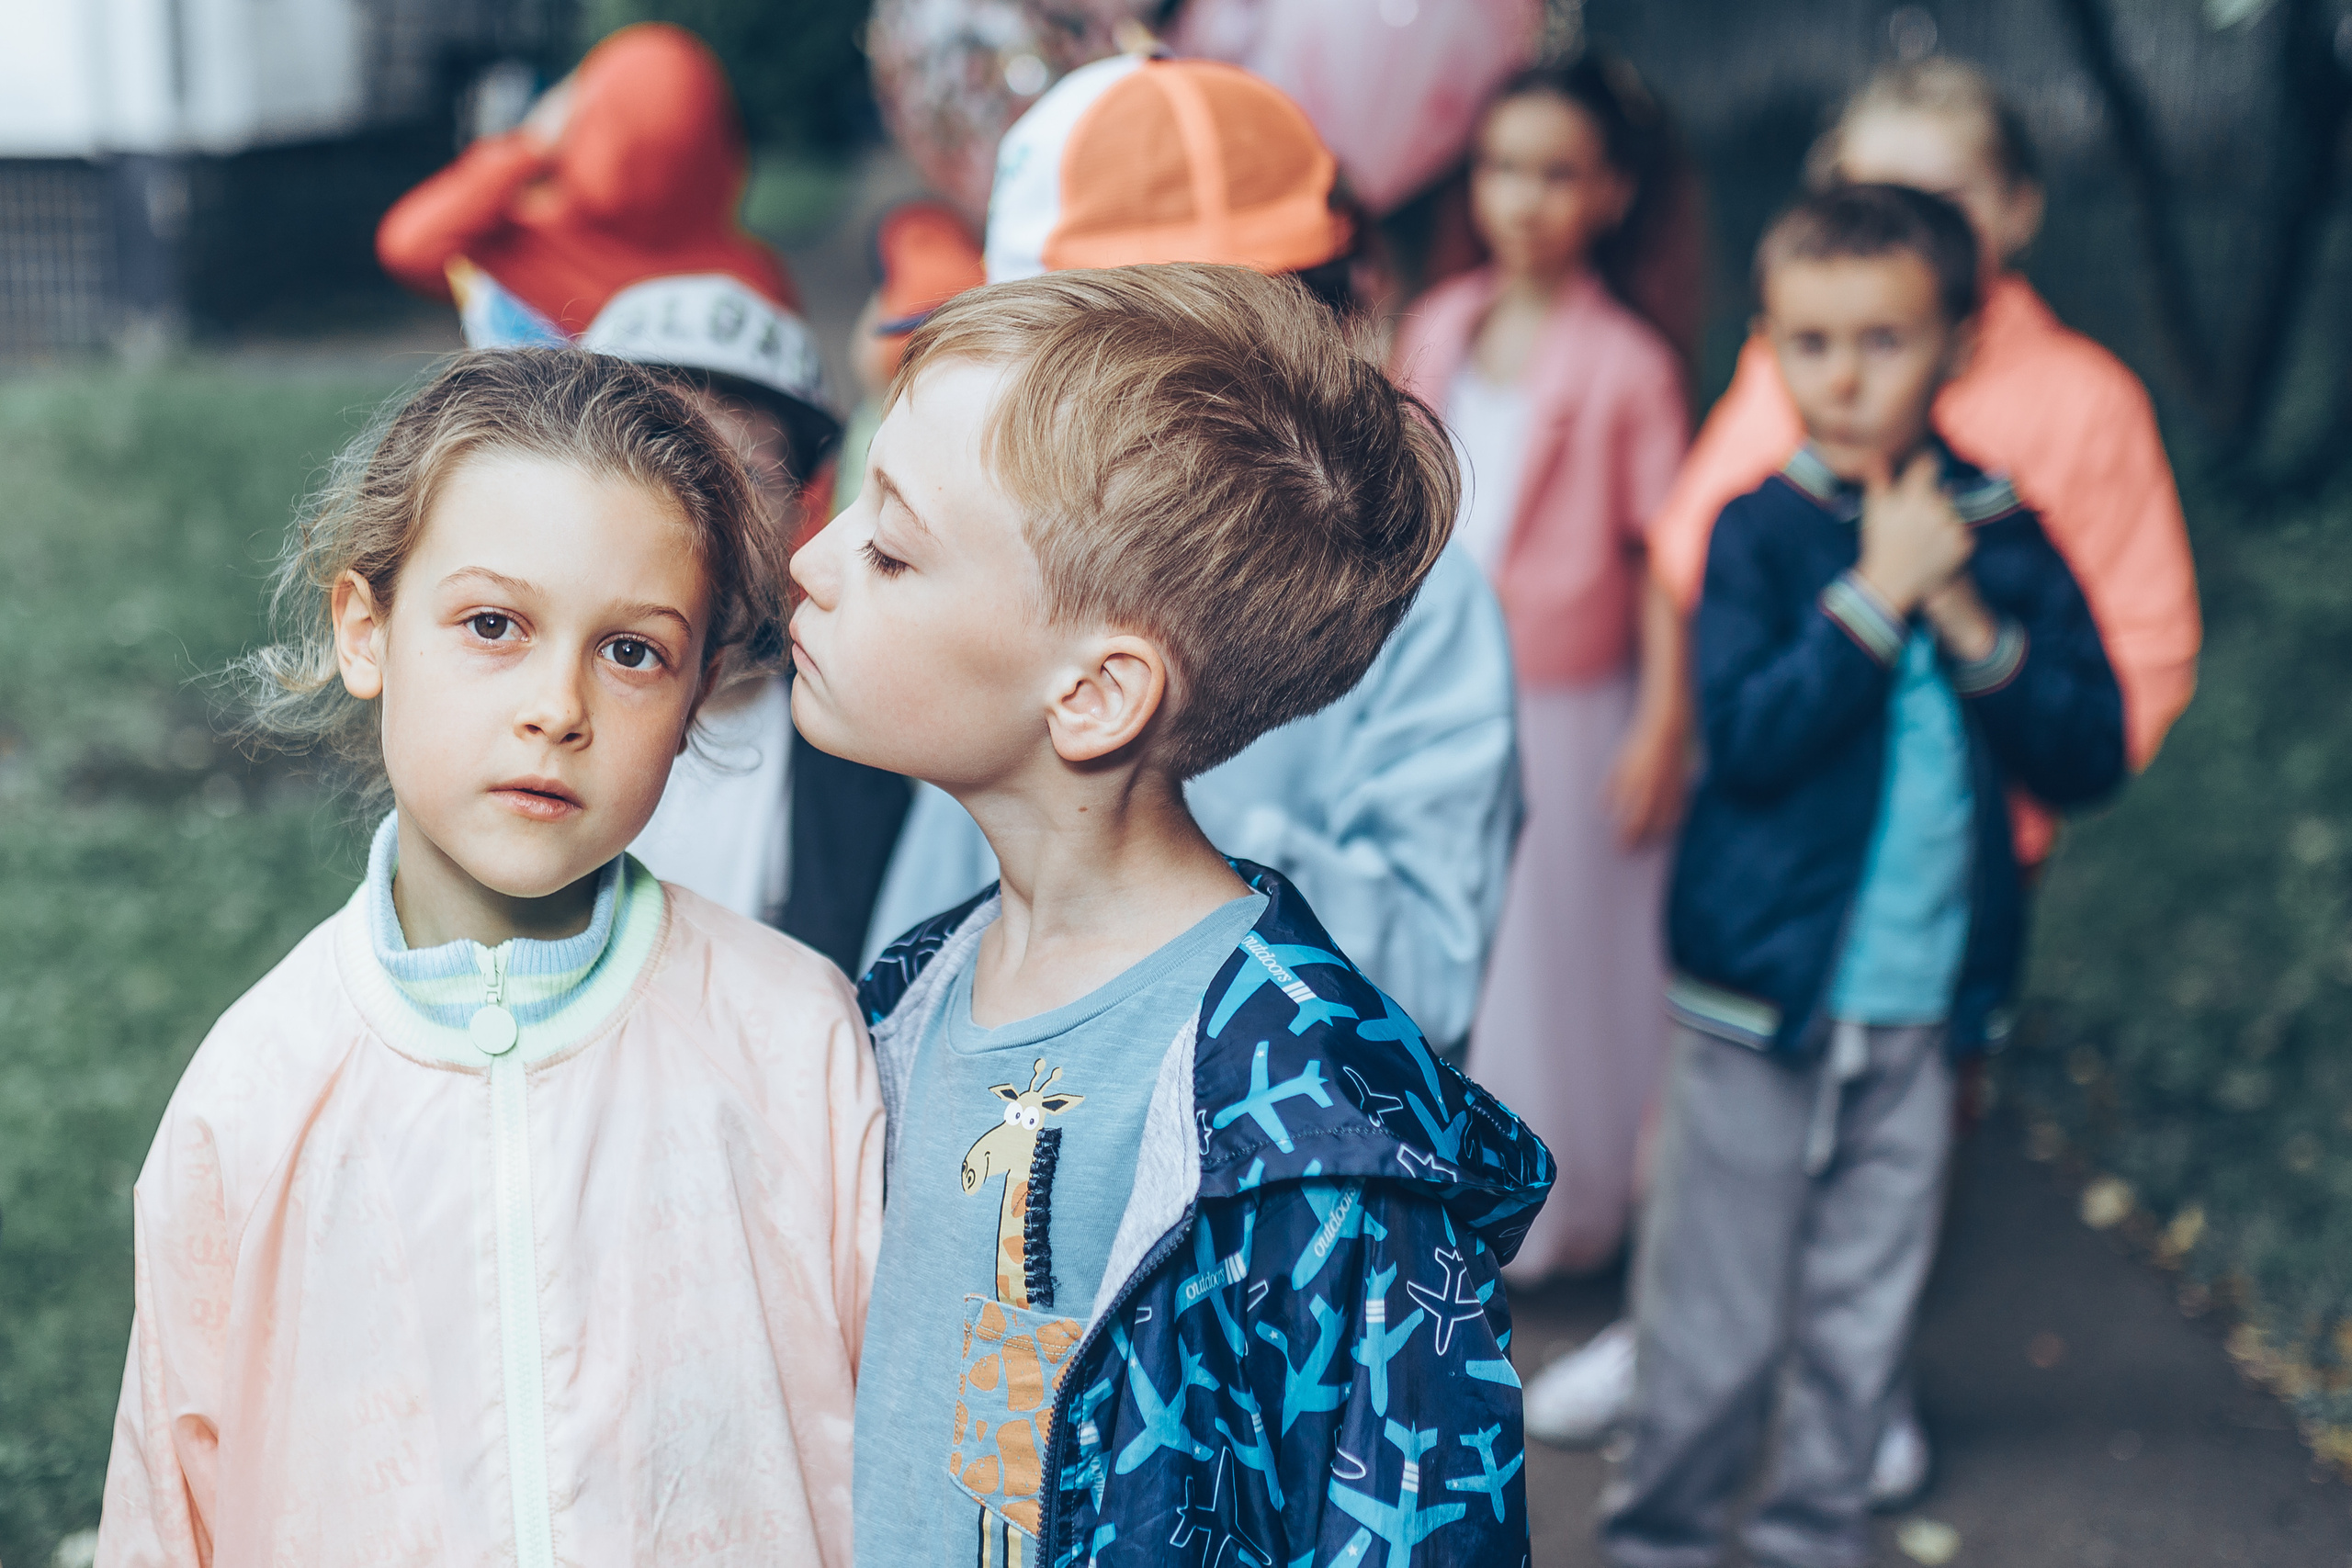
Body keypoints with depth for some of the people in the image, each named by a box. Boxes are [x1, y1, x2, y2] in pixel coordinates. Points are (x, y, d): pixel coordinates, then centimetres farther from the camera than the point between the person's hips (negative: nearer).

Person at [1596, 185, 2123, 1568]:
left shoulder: (2002, 536, 3)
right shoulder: (1761, 530, -6)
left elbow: (2092, 755, -1)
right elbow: (1748, 739, -19)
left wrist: (1972, 625, -13)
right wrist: (1878, 592, -19)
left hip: (1927, 1001, 3)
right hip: (1765, 992, -3)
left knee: (1864, 1313, 14)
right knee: (1715, 1315, 6)